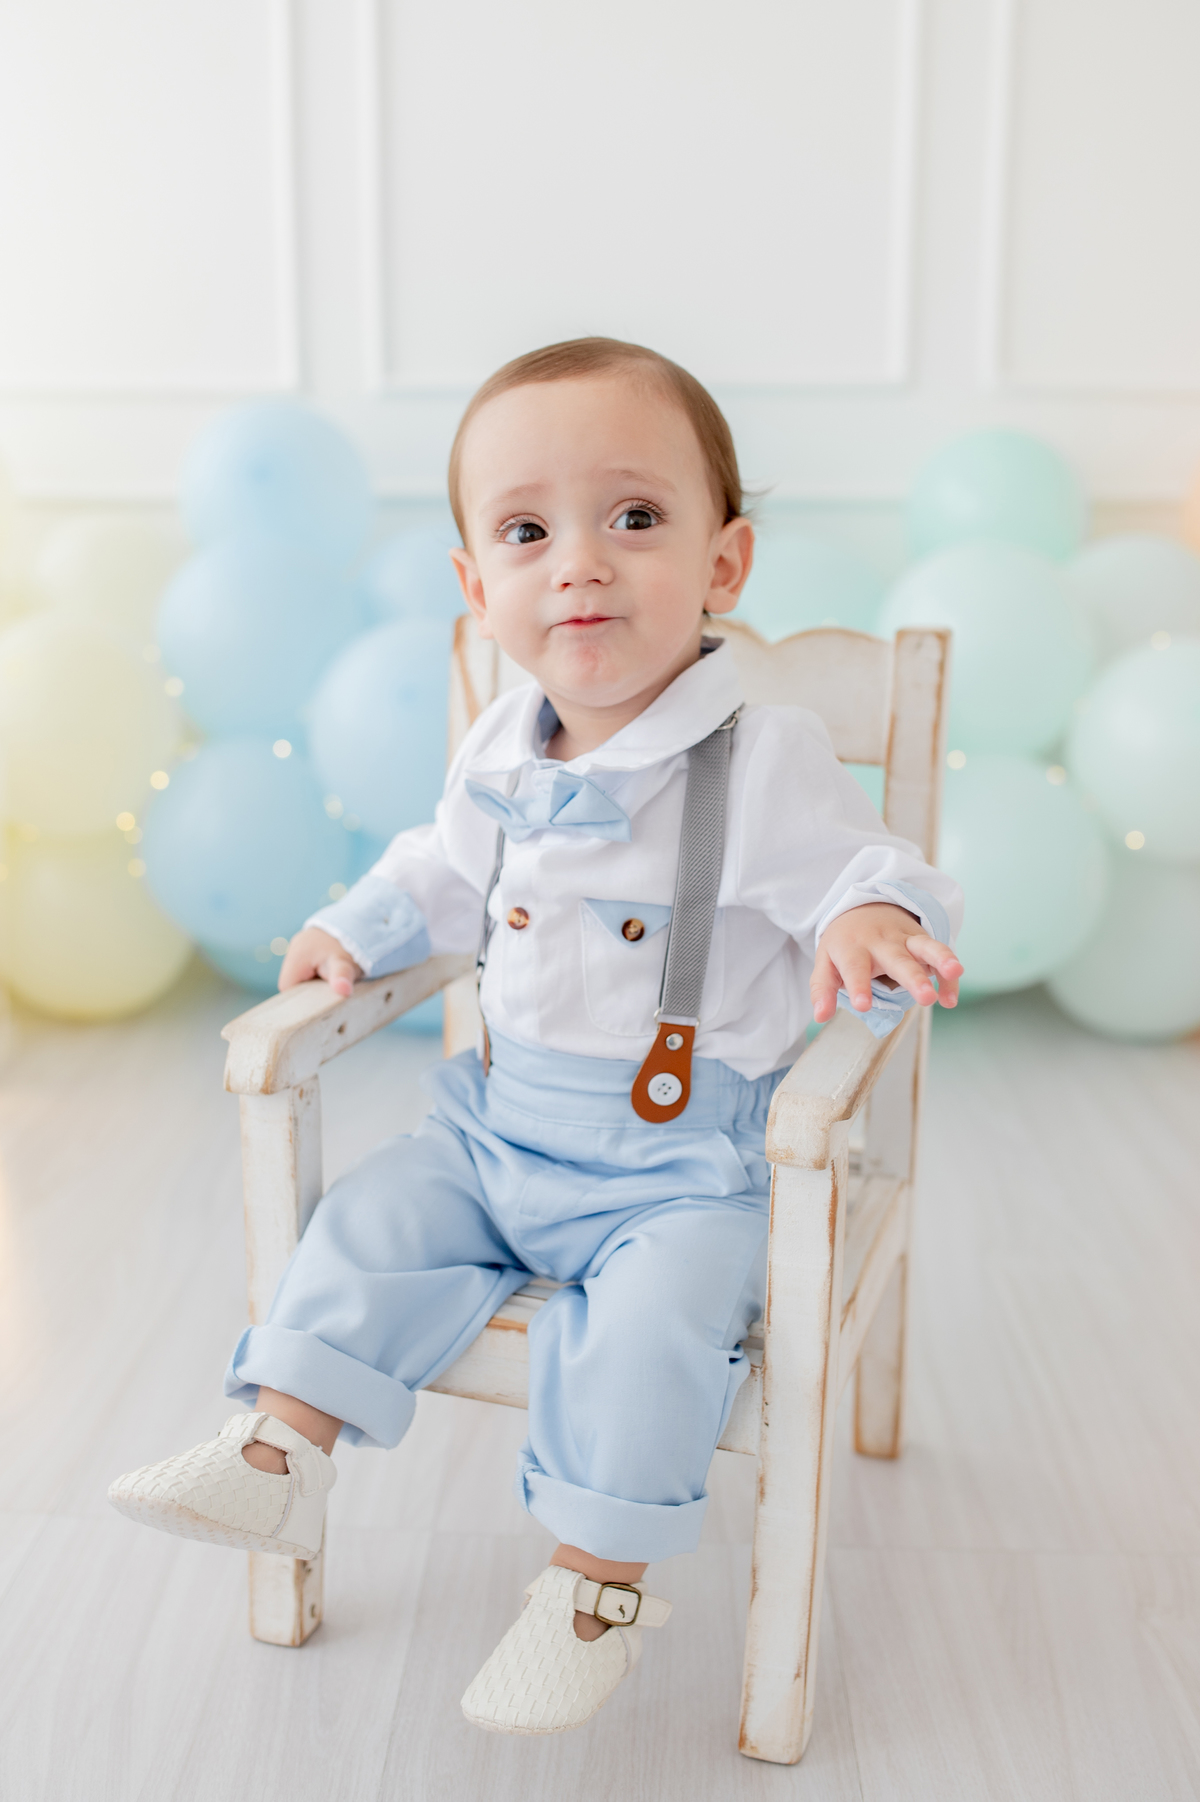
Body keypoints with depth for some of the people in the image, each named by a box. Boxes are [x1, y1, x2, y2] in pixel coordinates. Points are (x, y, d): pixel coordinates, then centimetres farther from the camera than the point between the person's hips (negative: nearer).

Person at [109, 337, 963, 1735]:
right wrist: (359, 931, 8)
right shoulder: (496, 757, 1)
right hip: (499, 1125, 6)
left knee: (648, 1316, -24)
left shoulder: (766, 759, -18)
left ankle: (595, 1581, -2)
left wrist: (872, 922, -38)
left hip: (685, 1161, -6)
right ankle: (278, 1453, 14)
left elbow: (871, 874, -16)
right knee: (371, 1219, 0)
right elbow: (448, 874, 20)